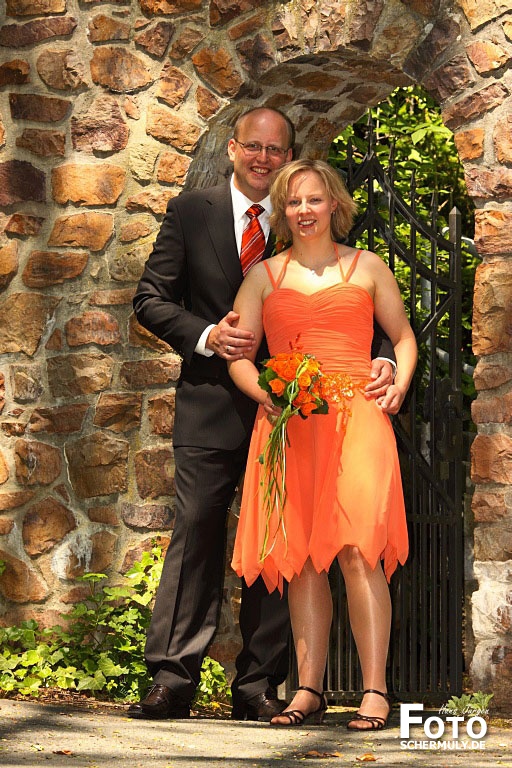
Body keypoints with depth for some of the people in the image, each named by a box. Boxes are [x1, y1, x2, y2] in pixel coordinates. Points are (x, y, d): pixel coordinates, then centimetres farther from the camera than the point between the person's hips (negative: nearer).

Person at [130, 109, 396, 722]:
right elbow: (151, 299, 5)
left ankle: (258, 687, 8)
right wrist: (206, 337, -11)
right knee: (196, 536, -4)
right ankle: (173, 680, -1)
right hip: (211, 407, -1)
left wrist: (379, 360, -11)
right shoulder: (190, 213, 6)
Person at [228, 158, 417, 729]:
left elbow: (403, 337, 19)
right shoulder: (264, 276, 16)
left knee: (356, 548, -14)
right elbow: (239, 355, 11)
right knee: (301, 557, 0)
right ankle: (308, 690, 4)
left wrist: (399, 383, 0)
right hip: (285, 423, 2)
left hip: (355, 415, -2)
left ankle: (374, 693, -14)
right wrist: (265, 394, -8)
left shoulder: (367, 268, 14)